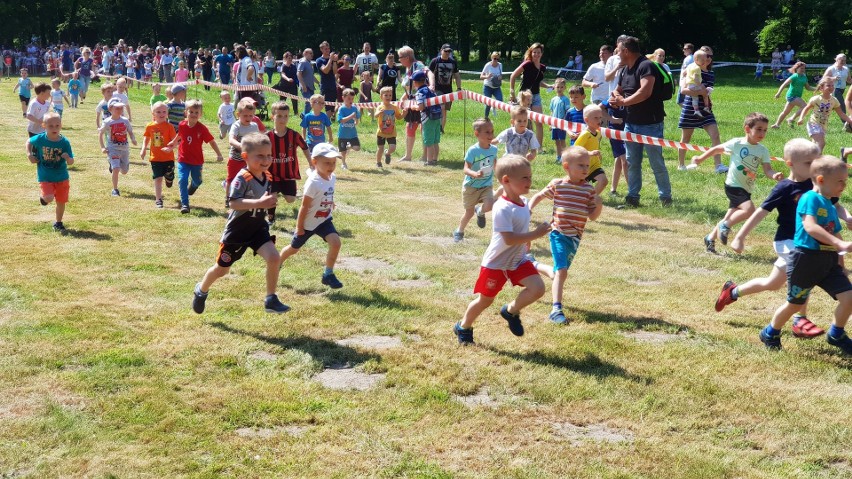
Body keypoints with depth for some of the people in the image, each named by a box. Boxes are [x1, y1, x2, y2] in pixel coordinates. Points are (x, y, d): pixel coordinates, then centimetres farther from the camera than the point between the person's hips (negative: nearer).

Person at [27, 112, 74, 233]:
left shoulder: (65, 142, -11)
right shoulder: (40, 139, -11)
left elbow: (71, 162, -10)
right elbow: (29, 141, 13)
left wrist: (68, 158, -32)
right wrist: (29, 154, -1)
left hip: (62, 177, 1)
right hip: (45, 177, -1)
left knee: (61, 202, 8)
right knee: (49, 198, -20)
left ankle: (58, 223, 30)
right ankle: (43, 197, 18)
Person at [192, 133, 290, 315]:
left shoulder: (267, 177, -2)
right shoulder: (242, 178, -25)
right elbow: (233, 203, -38)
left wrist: (269, 202, 3)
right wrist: (259, 203, -44)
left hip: (258, 228, 5)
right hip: (237, 230, -5)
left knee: (274, 257, -18)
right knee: (222, 268, 13)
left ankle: (271, 300, -5)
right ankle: (201, 291, 43)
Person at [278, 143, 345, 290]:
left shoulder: (332, 178, -7)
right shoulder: (313, 183, -28)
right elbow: (304, 206, -22)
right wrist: (299, 226, -17)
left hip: (324, 220, 5)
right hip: (308, 223, -5)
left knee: (335, 242, -18)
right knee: (294, 248, 14)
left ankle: (328, 274, -3)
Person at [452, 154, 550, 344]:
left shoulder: (524, 203, 1)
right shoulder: (502, 209, -26)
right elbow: (509, 239, -33)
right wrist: (535, 234, -32)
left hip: (518, 260, 7)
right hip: (496, 263, -7)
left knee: (538, 288, -12)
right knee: (485, 300, 7)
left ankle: (511, 311, 13)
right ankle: (463, 327, 32)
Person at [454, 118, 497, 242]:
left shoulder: (493, 149, -6)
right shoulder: (473, 150, -21)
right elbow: (465, 169, -25)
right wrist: (474, 174, -43)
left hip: (487, 185, 3)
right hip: (471, 186, -3)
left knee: (489, 205, -24)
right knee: (469, 212, 10)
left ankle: (480, 212, 14)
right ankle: (459, 232, 38)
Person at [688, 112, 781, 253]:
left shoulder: (763, 150, 1)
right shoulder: (737, 143, -9)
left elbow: (767, 169, -7)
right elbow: (717, 149, 5)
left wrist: (774, 175, -29)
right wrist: (700, 159, 6)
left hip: (746, 189, 6)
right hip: (733, 185, -6)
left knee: (730, 218, 15)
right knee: (749, 209, -26)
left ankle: (711, 238, 33)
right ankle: (725, 225, -6)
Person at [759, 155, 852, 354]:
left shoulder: (831, 207, 13)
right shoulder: (810, 198, -14)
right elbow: (810, 227, -29)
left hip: (828, 260, 7)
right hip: (806, 259, -7)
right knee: (795, 303, 7)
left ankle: (836, 335, 19)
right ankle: (770, 333, 30)